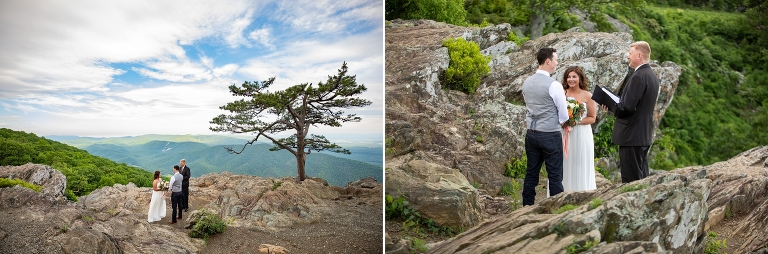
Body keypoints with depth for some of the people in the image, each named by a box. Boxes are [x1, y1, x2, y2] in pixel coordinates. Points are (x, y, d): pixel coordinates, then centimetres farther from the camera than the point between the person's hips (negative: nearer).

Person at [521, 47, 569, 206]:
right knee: (555, 176, 2)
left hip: (531, 133, 6)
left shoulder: (526, 82, 5)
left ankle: (527, 206, 19)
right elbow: (564, 115, -8)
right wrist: (562, 123, 13)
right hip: (550, 135, -6)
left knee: (531, 173, 13)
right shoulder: (554, 85, -14)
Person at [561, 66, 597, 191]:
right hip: (564, 135, 1)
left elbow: (592, 118, 0)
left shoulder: (588, 96, 0)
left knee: (581, 169, 5)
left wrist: (576, 121, -14)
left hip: (582, 135, -1)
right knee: (565, 167, 4)